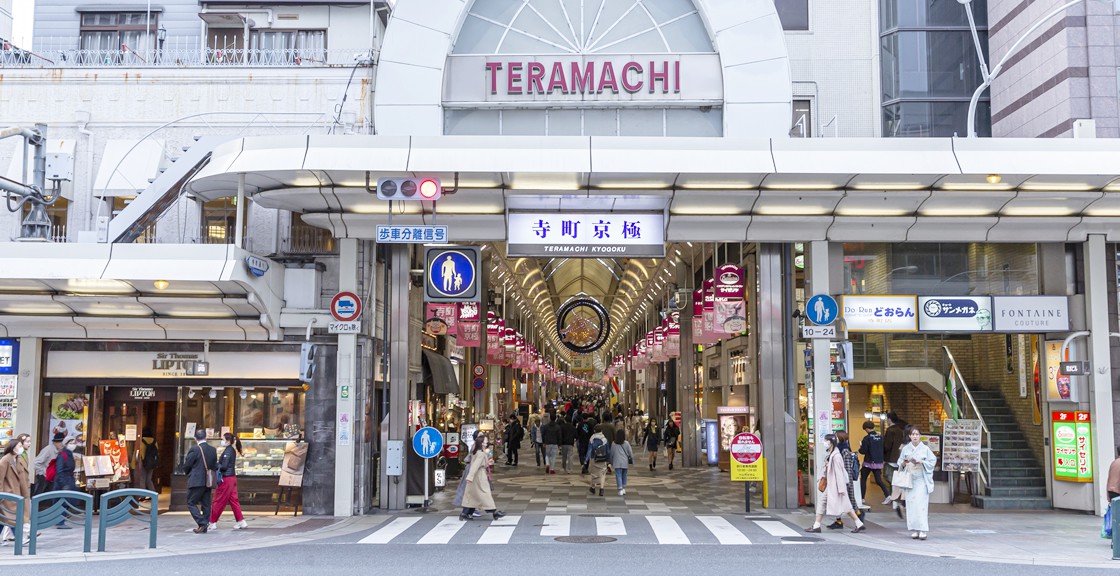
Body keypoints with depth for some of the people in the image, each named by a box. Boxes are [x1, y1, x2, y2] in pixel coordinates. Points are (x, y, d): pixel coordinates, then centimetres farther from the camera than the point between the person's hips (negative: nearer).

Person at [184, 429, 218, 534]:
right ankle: (204, 528, 13)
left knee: (191, 503, 3)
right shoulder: (213, 450, 6)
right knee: (206, 504, 11)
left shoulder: (194, 449, -12)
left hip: (196, 482, -6)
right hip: (208, 482, 6)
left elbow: (186, 465, -8)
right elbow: (215, 467, 11)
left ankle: (202, 523, -11)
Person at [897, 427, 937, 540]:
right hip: (909, 479, 3)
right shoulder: (905, 449, 8)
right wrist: (904, 462, -9)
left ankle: (922, 530, -10)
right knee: (911, 504, 0)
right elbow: (900, 463, 12)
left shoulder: (925, 449, 1)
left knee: (921, 504, -10)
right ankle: (914, 530, 6)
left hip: (921, 480, -3)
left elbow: (932, 461, -1)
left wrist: (920, 461, -14)